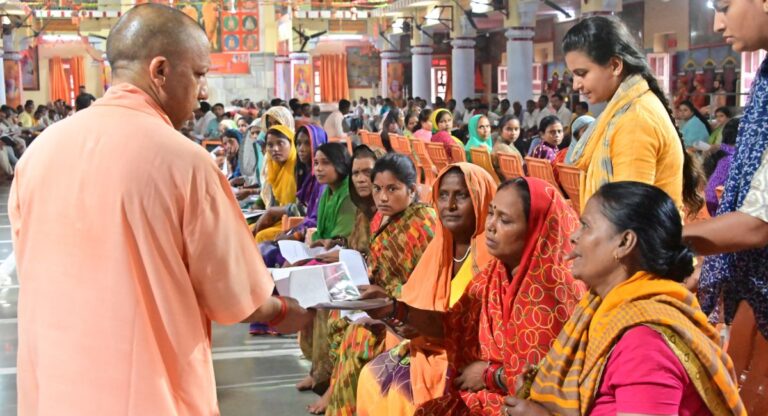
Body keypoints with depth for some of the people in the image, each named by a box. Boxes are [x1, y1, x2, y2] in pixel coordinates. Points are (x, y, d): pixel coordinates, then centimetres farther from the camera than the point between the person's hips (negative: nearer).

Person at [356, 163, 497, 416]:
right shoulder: (441, 246, 9)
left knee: (399, 387, -22)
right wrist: (391, 309, -12)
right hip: (432, 346, 7)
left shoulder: (493, 255, -14)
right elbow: (414, 305, 9)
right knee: (373, 377, -11)